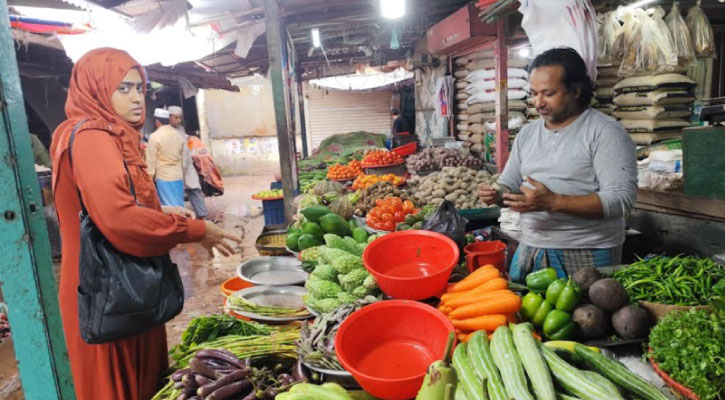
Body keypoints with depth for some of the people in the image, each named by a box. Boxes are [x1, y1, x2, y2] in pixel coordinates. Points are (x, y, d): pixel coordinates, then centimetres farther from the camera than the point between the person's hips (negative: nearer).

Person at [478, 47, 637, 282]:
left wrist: (553, 202, -26)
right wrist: (495, 194, -10)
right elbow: (509, 184, 14)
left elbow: (622, 199, -18)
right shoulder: (526, 134, 9)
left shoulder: (605, 131, -9)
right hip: (528, 251, 5)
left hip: (586, 256, -5)